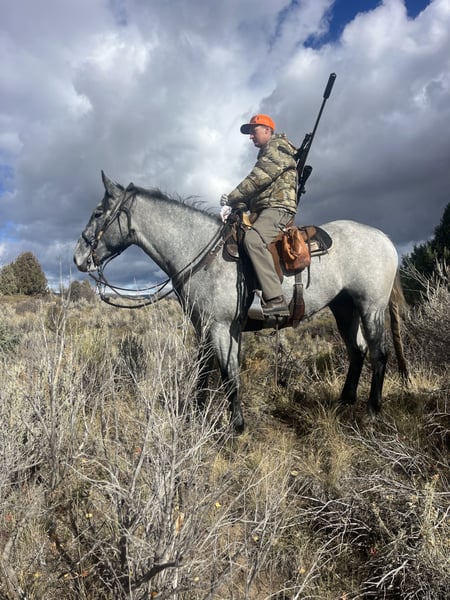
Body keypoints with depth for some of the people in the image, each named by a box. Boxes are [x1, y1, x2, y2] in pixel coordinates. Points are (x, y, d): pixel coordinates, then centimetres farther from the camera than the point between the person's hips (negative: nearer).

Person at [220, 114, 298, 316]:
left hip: (278, 208, -10)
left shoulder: (277, 147, 2)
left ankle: (275, 301, -43)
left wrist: (231, 198, -6)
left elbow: (256, 180, -12)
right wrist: (234, 207, 5)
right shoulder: (266, 156, 31)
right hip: (261, 210, 11)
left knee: (253, 239, -36)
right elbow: (254, 189, 22)